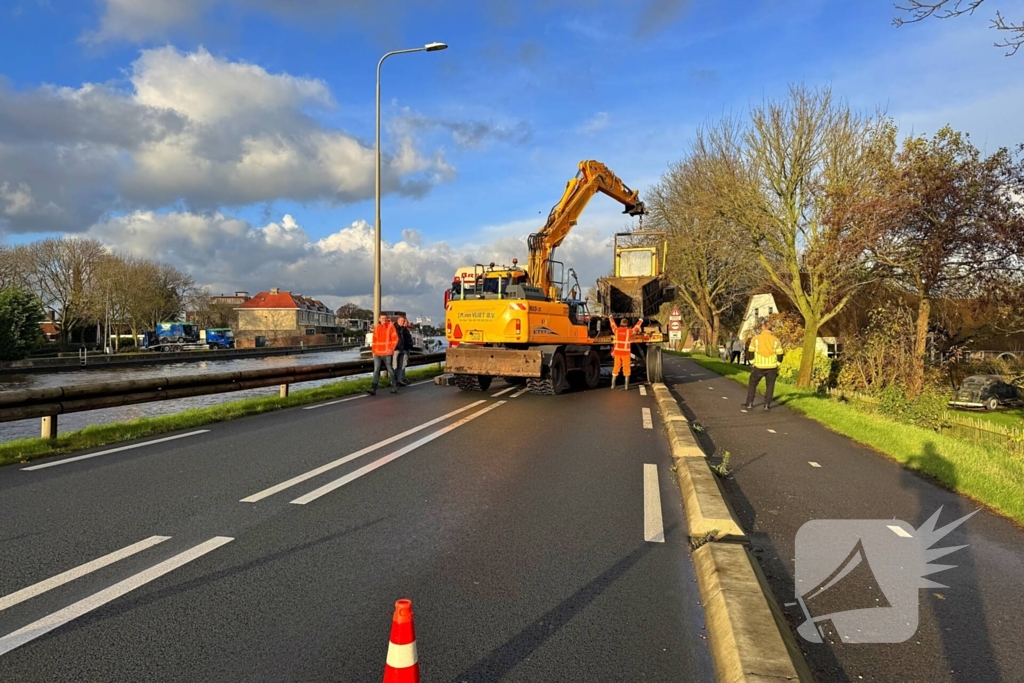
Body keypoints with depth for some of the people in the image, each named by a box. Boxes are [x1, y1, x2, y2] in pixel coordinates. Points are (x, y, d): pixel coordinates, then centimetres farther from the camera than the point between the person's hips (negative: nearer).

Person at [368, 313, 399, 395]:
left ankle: (395, 386, 24)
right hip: (377, 354, 4)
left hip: (387, 353, -4)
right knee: (376, 370, -4)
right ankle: (373, 389, -9)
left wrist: (391, 349, -17)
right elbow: (374, 340, 16)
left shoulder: (390, 326, -5)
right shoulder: (376, 328, 9)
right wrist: (373, 351, 12)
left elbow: (395, 338, -8)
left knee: (390, 369, 6)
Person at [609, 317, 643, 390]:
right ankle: (626, 386, 1)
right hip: (625, 353, -3)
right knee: (626, 369, 3)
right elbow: (637, 327, 12)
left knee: (616, 368, 10)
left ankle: (613, 385, 13)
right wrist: (641, 320, 31)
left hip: (617, 352, 3)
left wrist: (610, 317, 42)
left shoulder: (616, 330, 2)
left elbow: (613, 324, 22)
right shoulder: (629, 331, -4)